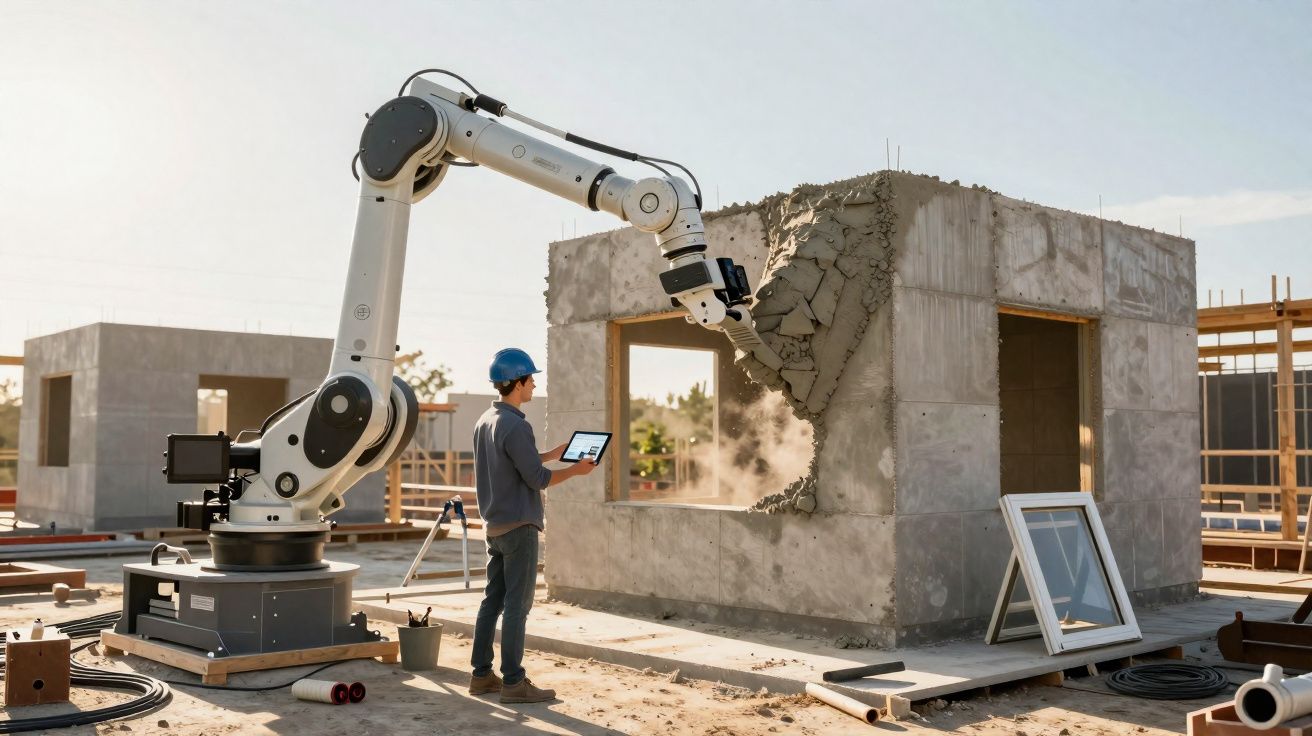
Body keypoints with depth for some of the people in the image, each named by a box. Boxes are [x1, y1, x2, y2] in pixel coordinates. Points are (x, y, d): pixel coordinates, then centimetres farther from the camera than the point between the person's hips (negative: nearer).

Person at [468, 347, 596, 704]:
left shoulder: (484, 422, 11)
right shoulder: (515, 426, -18)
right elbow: (537, 478, -16)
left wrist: (554, 454, 22)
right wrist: (576, 470, -3)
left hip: (494, 526, 9)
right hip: (519, 527, -9)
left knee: (492, 600, 12)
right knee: (517, 605, -4)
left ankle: (481, 675, 17)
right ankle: (513, 682, 0)